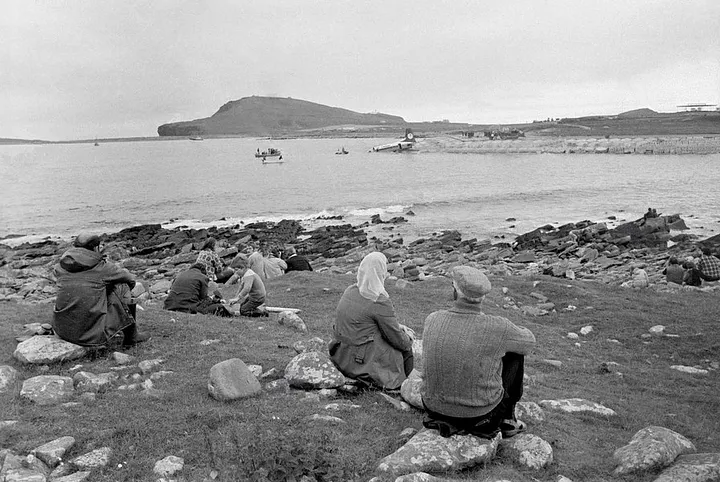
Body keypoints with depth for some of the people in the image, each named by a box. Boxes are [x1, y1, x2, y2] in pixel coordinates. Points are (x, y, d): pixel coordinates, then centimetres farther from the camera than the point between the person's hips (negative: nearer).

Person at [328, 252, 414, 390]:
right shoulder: (380, 301, -21)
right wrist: (409, 337, 11)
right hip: (362, 362, -8)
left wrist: (399, 327, 16)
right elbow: (397, 339, -12)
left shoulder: (350, 291, 2)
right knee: (405, 349, 12)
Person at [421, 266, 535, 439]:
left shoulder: (432, 319, -11)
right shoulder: (497, 328, -22)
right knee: (515, 354, 16)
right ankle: (507, 420, 27)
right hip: (480, 412, -4)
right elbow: (528, 341, 0)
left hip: (435, 406, 4)